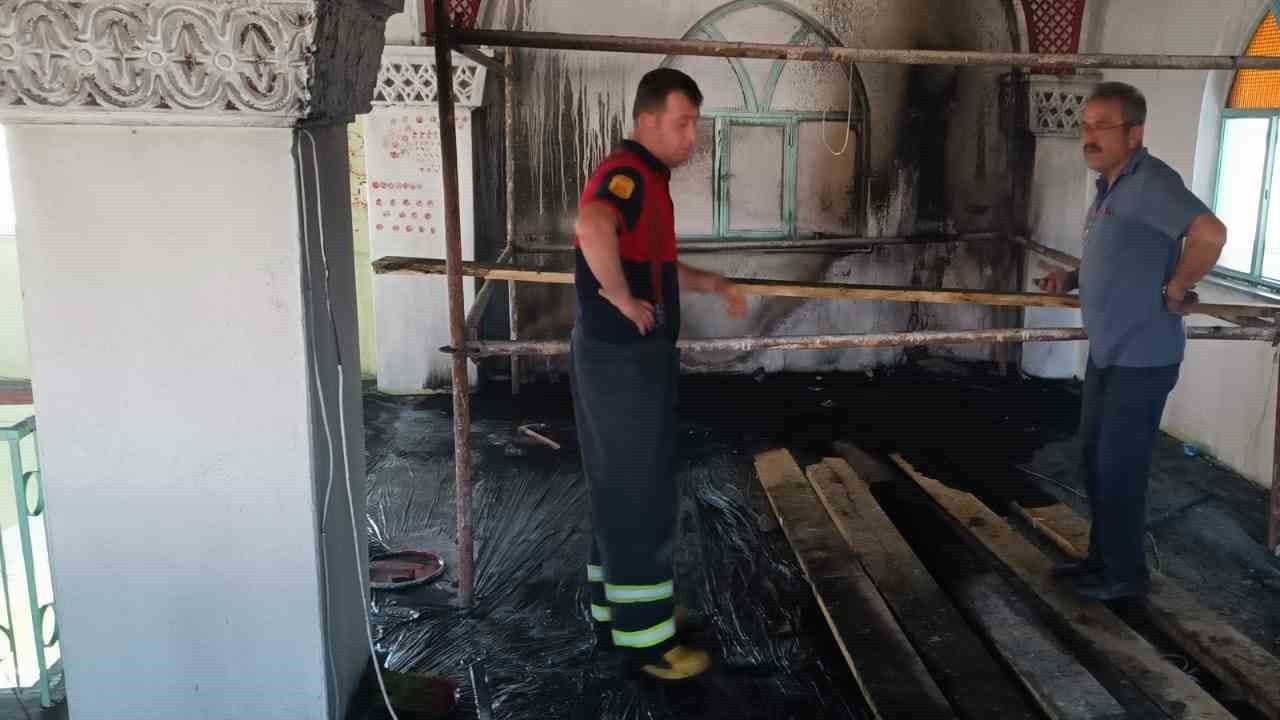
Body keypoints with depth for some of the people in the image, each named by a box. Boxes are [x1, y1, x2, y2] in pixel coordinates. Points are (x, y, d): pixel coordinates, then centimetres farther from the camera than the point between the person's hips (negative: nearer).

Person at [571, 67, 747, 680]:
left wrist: (711, 284, 20)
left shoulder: (649, 177, 16)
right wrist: (623, 298, -29)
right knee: (639, 497, -1)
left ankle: (614, 614, 30)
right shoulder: (625, 171, -17)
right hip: (621, 359, -10)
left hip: (638, 358, 10)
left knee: (622, 492, 17)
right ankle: (645, 639, 11)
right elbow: (592, 228, -41)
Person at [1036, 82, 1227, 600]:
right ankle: (1102, 557, 32)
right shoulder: (1110, 185, 12)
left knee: (1119, 467, 1)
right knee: (1094, 458, 17)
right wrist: (1073, 278, 9)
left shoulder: (1149, 181, -20)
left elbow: (1210, 234, -34)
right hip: (1107, 351, 10)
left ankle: (1125, 573, 17)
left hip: (1141, 357, -10)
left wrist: (1175, 291, -22)